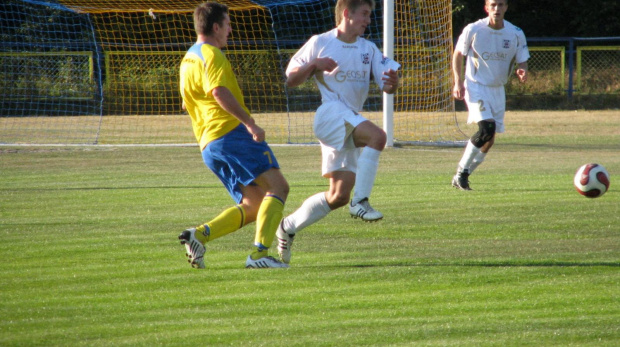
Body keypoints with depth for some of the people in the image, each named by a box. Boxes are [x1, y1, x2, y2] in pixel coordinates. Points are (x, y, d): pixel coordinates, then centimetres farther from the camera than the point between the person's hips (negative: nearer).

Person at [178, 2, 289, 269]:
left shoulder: (187, 60, 26)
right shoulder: (211, 54, -4)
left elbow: (188, 104, 37)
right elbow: (219, 92, -21)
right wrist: (250, 123, -25)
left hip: (208, 146, 9)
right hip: (231, 132, -9)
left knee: (253, 206, 9)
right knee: (277, 187, -15)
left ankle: (200, 234, -7)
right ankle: (260, 252, -29)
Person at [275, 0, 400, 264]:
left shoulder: (369, 49, 15)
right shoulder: (320, 43, 2)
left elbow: (387, 87, 8)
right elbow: (290, 80, 4)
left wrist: (392, 81, -17)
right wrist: (314, 65, -14)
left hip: (351, 121, 6)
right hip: (330, 113, -6)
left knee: (338, 196, 4)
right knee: (377, 136, -32)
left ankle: (288, 227, 19)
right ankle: (360, 201, -31)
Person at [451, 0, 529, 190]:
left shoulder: (516, 34, -3)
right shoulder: (473, 30, -11)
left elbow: (522, 60, 3)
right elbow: (458, 54, 1)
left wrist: (522, 71, -21)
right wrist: (458, 82, -9)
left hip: (498, 89, 5)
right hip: (476, 87, -5)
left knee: (489, 139, 5)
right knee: (487, 127, -24)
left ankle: (463, 175, 21)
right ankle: (461, 172, -12)